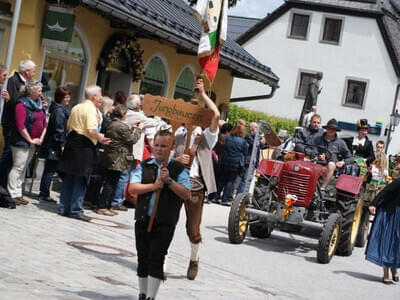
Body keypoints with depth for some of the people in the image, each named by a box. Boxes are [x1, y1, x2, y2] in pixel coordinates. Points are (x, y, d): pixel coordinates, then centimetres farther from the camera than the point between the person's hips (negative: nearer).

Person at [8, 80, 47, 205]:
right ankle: (13, 194, -3)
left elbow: (44, 123, 14)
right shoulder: (22, 104, -11)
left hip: (34, 142, 8)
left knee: (23, 168, 11)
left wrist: (41, 138, 2)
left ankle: (18, 194, 15)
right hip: (22, 141, -8)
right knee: (18, 167, -7)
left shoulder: (39, 105, 12)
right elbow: (20, 126, -17)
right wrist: (30, 140, -13)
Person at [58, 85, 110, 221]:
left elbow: (68, 125, 20)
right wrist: (100, 138, -6)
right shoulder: (91, 108, -12)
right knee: (81, 179, -2)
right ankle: (76, 210, 0)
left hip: (72, 142, 8)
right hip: (84, 146, -8)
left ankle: (64, 208, 16)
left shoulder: (76, 107, 14)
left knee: (68, 178, 12)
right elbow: (92, 130, -22)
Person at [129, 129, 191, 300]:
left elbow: (186, 194, -8)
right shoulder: (144, 166, 7)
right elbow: (132, 188, -4)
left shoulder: (179, 169, 0)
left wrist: (169, 181, -17)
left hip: (165, 224, -3)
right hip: (143, 220, 3)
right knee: (143, 259, 12)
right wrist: (153, 186, -15)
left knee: (156, 260, -7)